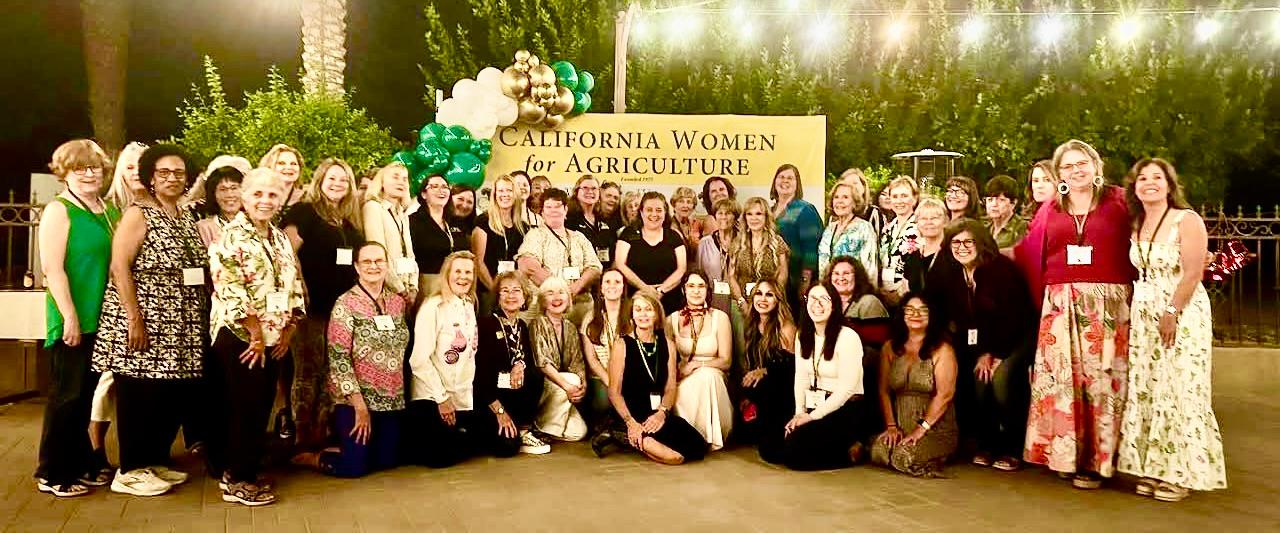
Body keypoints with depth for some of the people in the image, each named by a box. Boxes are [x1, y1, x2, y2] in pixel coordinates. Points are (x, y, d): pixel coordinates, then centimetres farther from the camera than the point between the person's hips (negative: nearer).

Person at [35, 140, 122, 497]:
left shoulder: (109, 212, 12)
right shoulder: (59, 210, -8)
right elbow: (53, 269, -15)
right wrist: (70, 316, -19)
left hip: (103, 318, 7)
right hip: (73, 319, -7)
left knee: (88, 392, 15)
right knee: (67, 394, 1)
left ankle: (83, 462, 26)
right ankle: (53, 474, 12)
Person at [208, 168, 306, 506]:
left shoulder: (280, 239, 14)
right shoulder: (231, 236, -10)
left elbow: (294, 287, 13)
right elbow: (230, 290, -18)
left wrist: (287, 331, 2)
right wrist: (255, 334, -17)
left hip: (274, 338, 7)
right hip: (239, 336, -7)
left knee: (262, 405, 10)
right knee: (246, 407, -4)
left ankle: (243, 470, 23)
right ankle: (237, 480, 8)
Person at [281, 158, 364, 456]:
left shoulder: (349, 220, 16)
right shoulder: (304, 211, -3)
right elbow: (288, 253, -14)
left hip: (343, 307, 6)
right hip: (313, 307, -6)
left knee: (332, 374, 10)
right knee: (308, 373, -2)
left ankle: (322, 437, 18)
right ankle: (302, 443, 4)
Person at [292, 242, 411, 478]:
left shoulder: (399, 301, 6)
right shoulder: (346, 304, -11)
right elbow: (338, 358, -15)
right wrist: (359, 404, -18)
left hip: (392, 399, 6)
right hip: (355, 399, -6)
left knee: (388, 460, 10)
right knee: (355, 466, -3)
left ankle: (342, 448, 35)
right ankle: (311, 458, 25)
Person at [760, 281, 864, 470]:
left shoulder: (847, 337, -12)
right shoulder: (803, 336, 11)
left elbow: (846, 388, -16)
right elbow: (801, 378, 8)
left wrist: (812, 416, -15)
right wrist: (799, 413, -6)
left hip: (843, 410, -7)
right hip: (811, 408, 7)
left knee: (794, 452, -23)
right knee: (768, 448, -8)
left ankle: (848, 452, -3)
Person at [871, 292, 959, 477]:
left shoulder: (942, 350, -3)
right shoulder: (890, 348, 10)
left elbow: (944, 394, -11)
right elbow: (884, 391, 7)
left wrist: (921, 429, -17)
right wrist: (891, 426, -5)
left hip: (936, 429, -2)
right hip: (901, 427, 3)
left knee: (905, 457, -28)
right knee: (878, 451, -27)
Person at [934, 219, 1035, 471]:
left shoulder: (1002, 268, -16)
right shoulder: (950, 277, 0)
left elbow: (1014, 316, -17)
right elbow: (956, 320, 3)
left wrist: (995, 354, -15)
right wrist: (981, 354, -8)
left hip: (1017, 338, -5)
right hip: (980, 343, 5)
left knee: (1001, 377, -25)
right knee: (979, 377, -18)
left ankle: (1012, 448, -10)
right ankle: (987, 444, -1)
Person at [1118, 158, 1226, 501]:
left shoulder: (1186, 220, -8)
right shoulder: (1137, 226, 11)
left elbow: (1192, 272, -15)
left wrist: (1172, 313, -19)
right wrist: (1133, 315, 5)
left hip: (1183, 313, -6)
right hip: (1144, 315, 6)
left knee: (1178, 390, -4)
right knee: (1145, 390, 5)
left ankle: (1180, 473, 5)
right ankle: (1151, 468, 13)